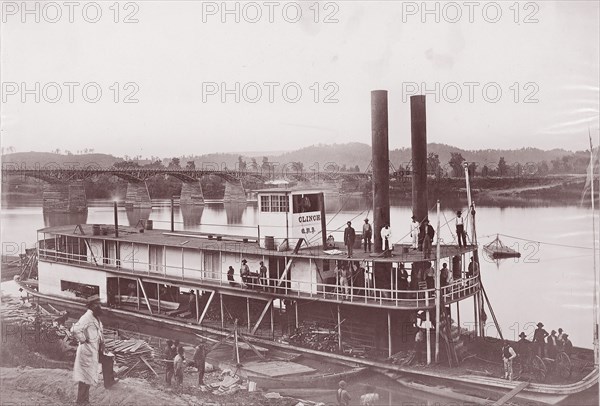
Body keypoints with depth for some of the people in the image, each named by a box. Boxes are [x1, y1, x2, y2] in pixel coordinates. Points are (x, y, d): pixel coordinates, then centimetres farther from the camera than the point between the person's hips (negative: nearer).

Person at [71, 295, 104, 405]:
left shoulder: (96, 317, 9)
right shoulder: (87, 317, -22)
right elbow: (75, 329, -36)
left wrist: (101, 341, 14)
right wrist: (83, 340, -23)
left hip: (93, 351, 10)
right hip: (87, 351, -10)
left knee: (88, 377, 19)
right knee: (85, 377, -1)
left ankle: (85, 400, 31)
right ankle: (81, 401, 10)